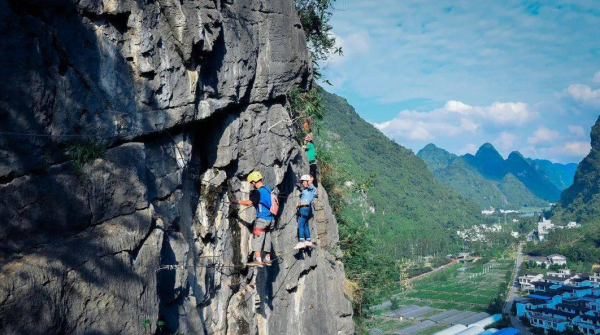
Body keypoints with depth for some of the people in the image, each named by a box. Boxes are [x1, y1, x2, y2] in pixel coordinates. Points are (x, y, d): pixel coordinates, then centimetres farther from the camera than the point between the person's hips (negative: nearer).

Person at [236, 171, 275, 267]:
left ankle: (258, 260, -14)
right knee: (267, 239, 17)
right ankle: (268, 259, 26)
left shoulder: (259, 192, -16)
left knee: (256, 239, -8)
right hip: (270, 219, 9)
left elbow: (249, 202, -22)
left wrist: (238, 201, -8)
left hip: (262, 219, -9)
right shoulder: (267, 188, 10)